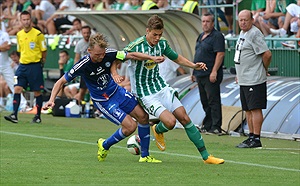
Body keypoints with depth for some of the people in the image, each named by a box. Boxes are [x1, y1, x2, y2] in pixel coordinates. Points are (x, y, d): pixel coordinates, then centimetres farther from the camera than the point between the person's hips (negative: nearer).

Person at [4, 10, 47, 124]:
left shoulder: (38, 34, -7)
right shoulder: (19, 35, 9)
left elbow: (44, 50, 0)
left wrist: (41, 62, 0)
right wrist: (23, 59, 15)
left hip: (35, 66, -5)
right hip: (23, 65, 5)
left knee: (37, 92, 1)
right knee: (17, 89, -7)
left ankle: (38, 116, 12)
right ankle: (14, 115, -11)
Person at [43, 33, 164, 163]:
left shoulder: (108, 54, -18)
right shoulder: (82, 66, -27)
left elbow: (131, 55, -7)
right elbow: (61, 81, -17)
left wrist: (152, 58, -16)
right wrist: (51, 100, -27)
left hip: (116, 91, 6)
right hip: (102, 101, -6)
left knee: (143, 116, 0)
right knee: (130, 126, -14)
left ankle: (145, 156, 13)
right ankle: (104, 146, 11)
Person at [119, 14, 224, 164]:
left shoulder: (162, 43, -1)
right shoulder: (136, 46, -22)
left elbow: (176, 58, 16)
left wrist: (194, 65, 3)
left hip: (161, 88, 6)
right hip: (145, 94, -6)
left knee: (184, 118, 0)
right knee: (170, 121, -21)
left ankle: (205, 156, 7)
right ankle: (157, 131, 18)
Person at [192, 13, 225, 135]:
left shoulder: (217, 36, -10)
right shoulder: (201, 36, 18)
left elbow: (220, 54, -18)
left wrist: (214, 71, -24)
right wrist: (194, 72, 22)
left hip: (210, 75, -9)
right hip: (200, 75, 9)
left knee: (213, 101, -8)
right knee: (205, 101, 13)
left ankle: (216, 127, -8)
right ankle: (207, 125, 19)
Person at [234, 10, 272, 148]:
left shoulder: (255, 34, -15)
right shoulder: (242, 33, 16)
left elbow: (267, 54, -19)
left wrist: (264, 70, -5)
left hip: (254, 80, -10)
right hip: (244, 80, 10)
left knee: (255, 109, -8)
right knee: (248, 110, 13)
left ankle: (256, 139, -8)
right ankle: (251, 136, 19)